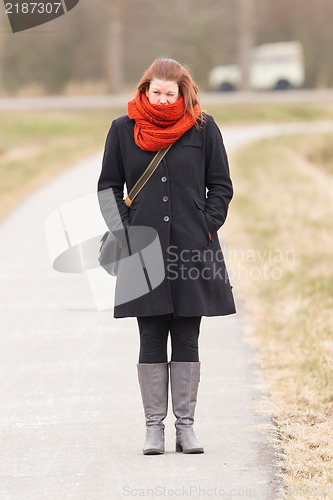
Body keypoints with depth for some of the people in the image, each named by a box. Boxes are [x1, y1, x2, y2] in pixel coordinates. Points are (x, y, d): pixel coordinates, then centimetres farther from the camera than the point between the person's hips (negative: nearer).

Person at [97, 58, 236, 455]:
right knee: (151, 342, 1)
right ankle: (154, 426, 7)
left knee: (187, 341, 3)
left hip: (193, 250, 0)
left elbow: (221, 186, 10)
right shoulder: (123, 130, 6)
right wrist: (125, 230, -1)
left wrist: (205, 227, -2)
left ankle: (185, 425, 9)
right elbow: (109, 186, 11)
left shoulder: (203, 129, 5)